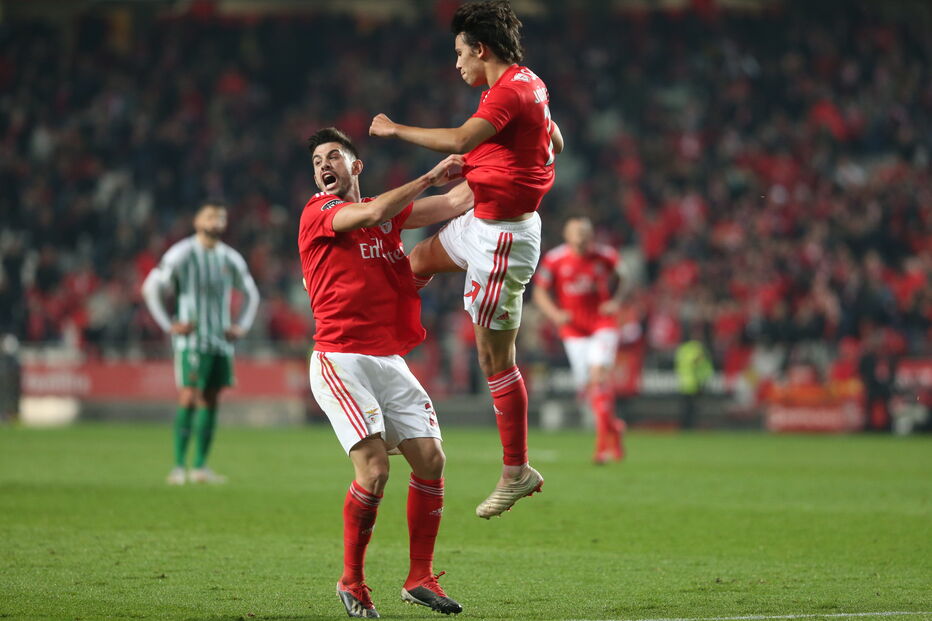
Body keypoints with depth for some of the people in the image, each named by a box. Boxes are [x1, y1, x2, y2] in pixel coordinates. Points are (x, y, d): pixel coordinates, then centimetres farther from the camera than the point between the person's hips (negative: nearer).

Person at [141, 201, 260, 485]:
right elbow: (151, 288, -4)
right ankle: (178, 467, -12)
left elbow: (251, 293, 27)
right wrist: (169, 325, -8)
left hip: (221, 341, 6)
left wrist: (241, 326, 14)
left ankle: (200, 466, 7)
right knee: (189, 398, -12)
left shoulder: (231, 259, 12)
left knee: (210, 400, 4)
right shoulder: (182, 254, -4)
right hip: (192, 339, -5)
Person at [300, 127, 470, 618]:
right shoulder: (318, 212, -1)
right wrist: (431, 177, -13)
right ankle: (351, 582, -2)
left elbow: (457, 202, 19)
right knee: (373, 469, -18)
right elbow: (373, 214, -18)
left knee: (430, 460, -3)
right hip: (341, 359, -6)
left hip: (390, 359, 6)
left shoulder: (389, 210, 18)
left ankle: (420, 578, 9)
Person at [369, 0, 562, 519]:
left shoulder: (510, 90, -22)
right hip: (485, 222, 10)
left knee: (495, 355, -5)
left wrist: (396, 130, -22)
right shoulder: (531, 84, 9)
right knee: (419, 260, 29)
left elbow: (460, 140, -35)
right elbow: (555, 142, 25)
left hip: (503, 236, -10)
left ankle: (517, 472, 0)